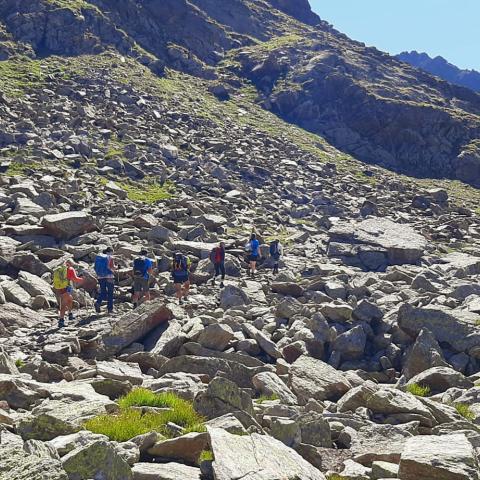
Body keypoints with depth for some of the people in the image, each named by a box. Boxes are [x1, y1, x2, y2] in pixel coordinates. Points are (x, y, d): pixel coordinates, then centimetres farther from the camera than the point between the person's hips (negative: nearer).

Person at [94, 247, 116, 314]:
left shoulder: (99, 257, 10)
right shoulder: (110, 257, -6)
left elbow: (96, 268, 11)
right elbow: (112, 267, -11)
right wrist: (115, 267, 8)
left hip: (100, 277, 5)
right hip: (109, 277, -5)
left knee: (103, 292, 12)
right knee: (110, 293, 5)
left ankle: (98, 302, -14)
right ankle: (110, 309, 5)